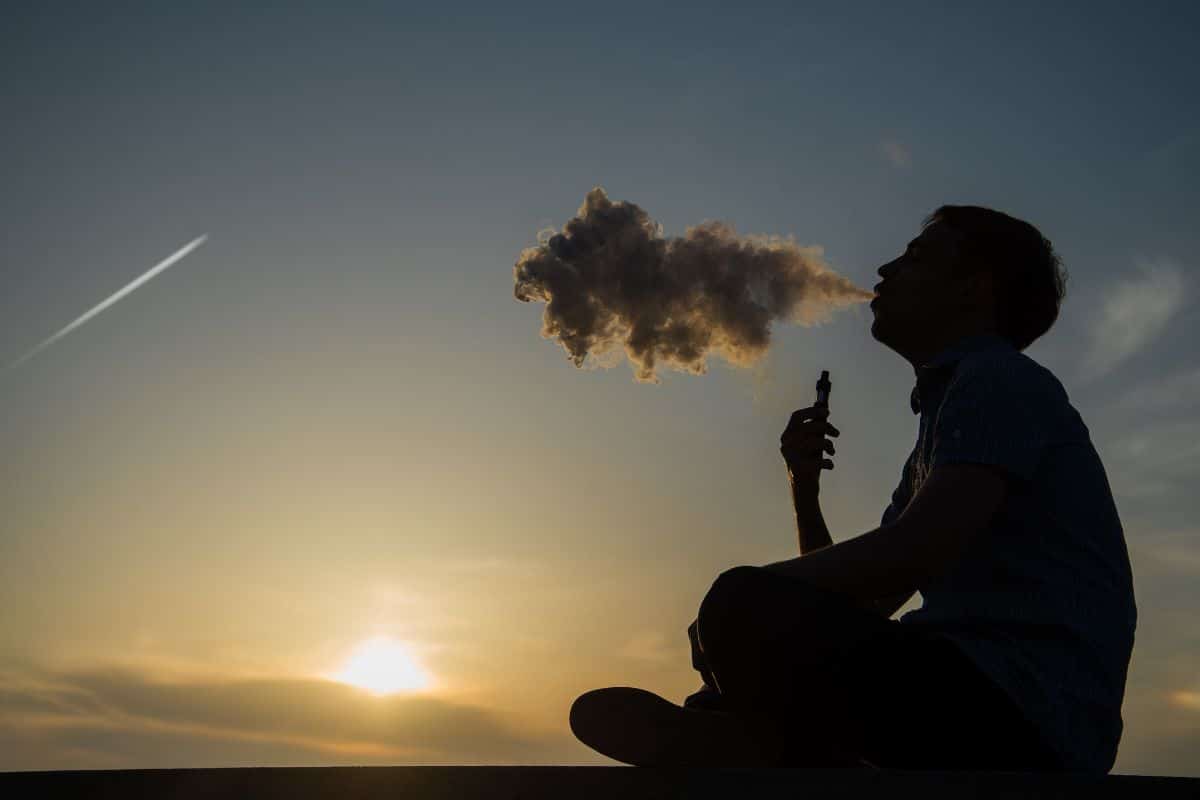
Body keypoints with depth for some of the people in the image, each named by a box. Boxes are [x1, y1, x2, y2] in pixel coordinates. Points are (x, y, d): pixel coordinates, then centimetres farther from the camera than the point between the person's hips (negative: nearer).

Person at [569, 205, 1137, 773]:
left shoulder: (1003, 381, -4)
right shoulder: (946, 412, 25)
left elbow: (913, 555, -20)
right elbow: (859, 606, 23)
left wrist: (755, 595, -8)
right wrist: (804, 486, 9)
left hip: (1021, 719, -10)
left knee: (742, 610, -30)